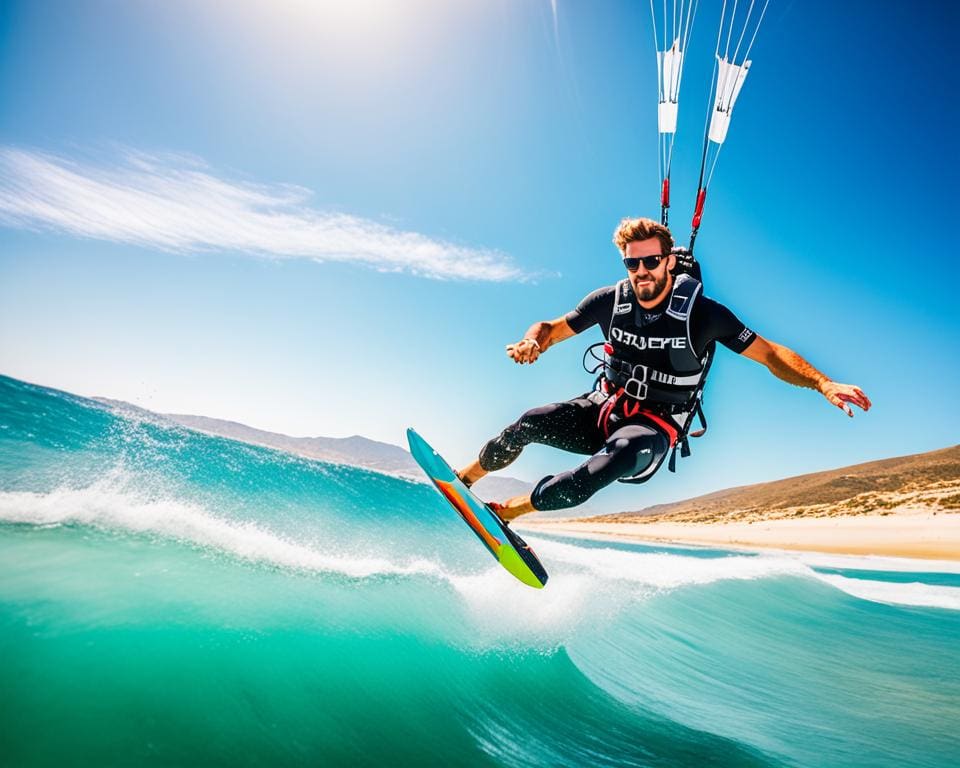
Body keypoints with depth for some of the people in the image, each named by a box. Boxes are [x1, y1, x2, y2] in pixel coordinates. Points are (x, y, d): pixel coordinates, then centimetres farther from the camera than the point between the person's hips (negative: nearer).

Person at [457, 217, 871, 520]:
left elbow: (769, 353, -8)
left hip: (655, 427, -2)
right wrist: (531, 342, -22)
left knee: (623, 454, -38)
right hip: (604, 407, 3)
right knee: (531, 423, -22)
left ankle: (505, 510, -26)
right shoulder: (611, 301, -5)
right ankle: (462, 478, 6)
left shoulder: (702, 313, -12)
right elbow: (551, 328, 2)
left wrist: (823, 383, -24)